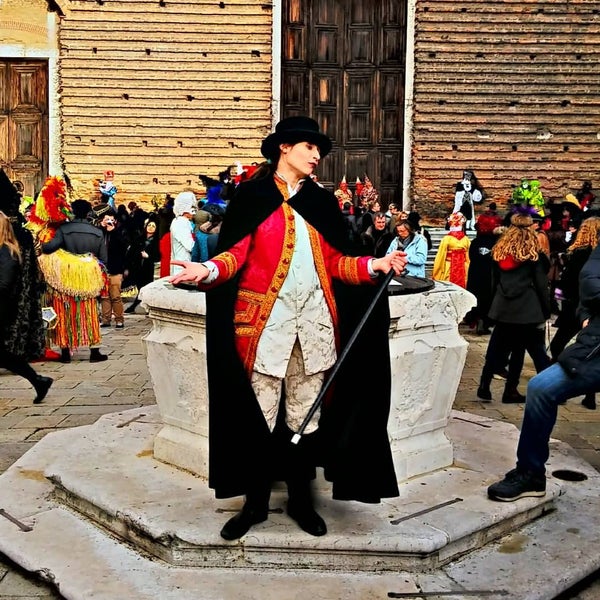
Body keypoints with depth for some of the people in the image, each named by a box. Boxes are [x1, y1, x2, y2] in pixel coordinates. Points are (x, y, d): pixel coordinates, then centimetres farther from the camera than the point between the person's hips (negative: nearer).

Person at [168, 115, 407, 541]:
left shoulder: (322, 202, 17)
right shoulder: (253, 195, 4)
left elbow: (334, 262, 12)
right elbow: (236, 253, -4)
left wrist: (374, 265, -1)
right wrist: (209, 271, -23)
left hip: (316, 322, 4)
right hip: (264, 320, -3)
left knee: (306, 415, 9)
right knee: (260, 414, 1)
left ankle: (301, 499, 23)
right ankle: (256, 502, 17)